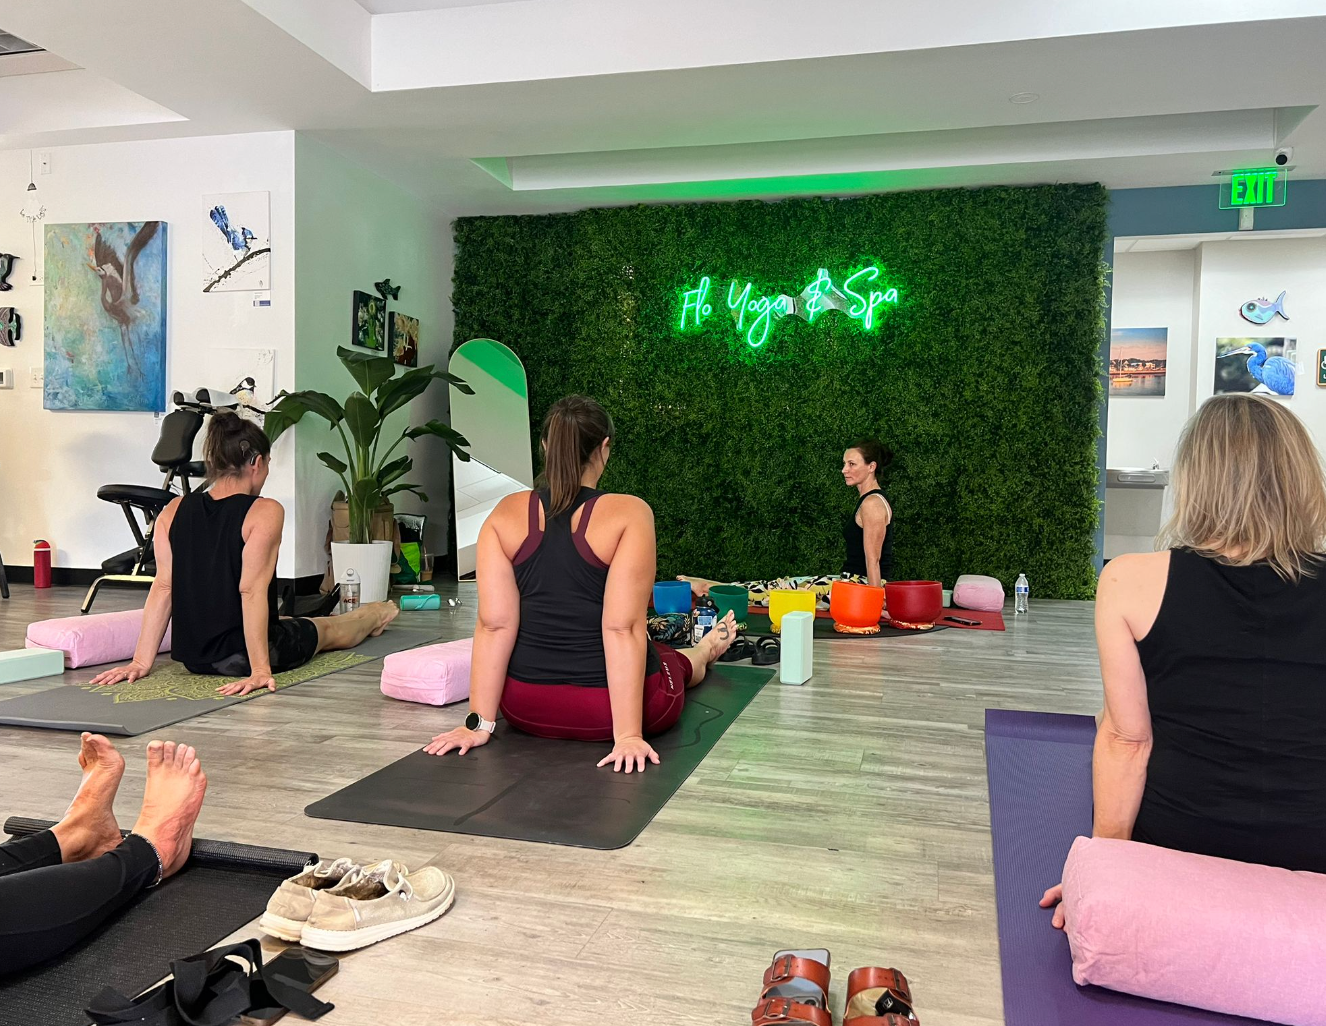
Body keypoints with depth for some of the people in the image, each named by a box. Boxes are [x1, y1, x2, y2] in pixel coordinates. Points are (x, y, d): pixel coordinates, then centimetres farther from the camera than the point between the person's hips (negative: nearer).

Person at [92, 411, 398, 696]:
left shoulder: (173, 511, -2)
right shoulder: (265, 512, -18)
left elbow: (163, 587, -5)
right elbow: (252, 591, -24)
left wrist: (142, 661, -3)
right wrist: (260, 670, -23)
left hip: (193, 657, 6)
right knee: (328, 629, 28)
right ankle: (373, 616, 59)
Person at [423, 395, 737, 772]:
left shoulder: (505, 514, -7)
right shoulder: (629, 513, -16)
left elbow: (495, 624, -10)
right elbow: (621, 628, -21)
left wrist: (480, 723, -5)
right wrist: (628, 734, -19)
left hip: (526, 709, 3)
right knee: (676, 662, 32)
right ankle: (705, 652, 67)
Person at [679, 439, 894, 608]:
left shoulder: (872, 503, -15)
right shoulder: (866, 500, 17)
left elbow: (873, 560, -19)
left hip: (861, 585, -10)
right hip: (854, 580, 10)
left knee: (784, 589, -8)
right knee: (787, 584, 6)